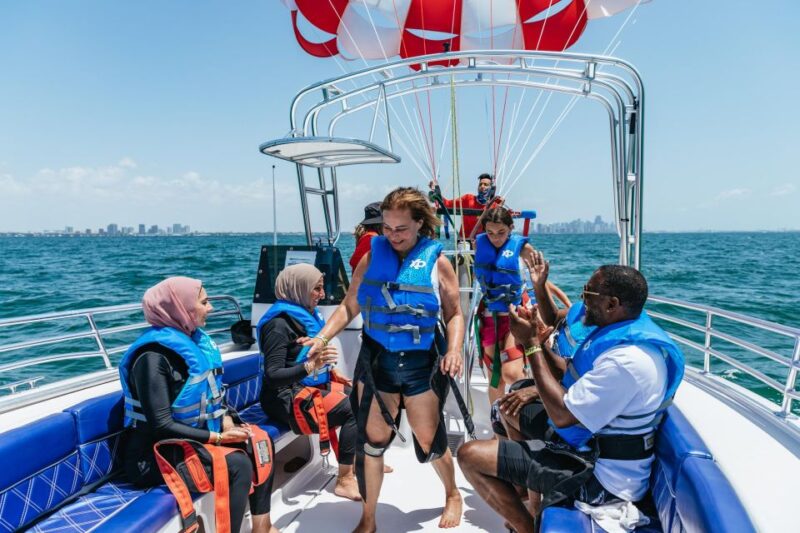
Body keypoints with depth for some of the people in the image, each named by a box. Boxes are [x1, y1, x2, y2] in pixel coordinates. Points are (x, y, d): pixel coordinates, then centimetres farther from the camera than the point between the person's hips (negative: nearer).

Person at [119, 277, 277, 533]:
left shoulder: (195, 340, 3)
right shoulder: (153, 355, -22)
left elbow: (211, 393, 13)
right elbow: (162, 427, -24)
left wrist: (226, 420, -5)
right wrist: (218, 437, -21)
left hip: (195, 438, 9)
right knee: (238, 464, -24)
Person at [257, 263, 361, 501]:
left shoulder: (306, 314, 8)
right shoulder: (280, 323, -19)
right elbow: (272, 376, -25)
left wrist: (330, 371, 12)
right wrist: (311, 365, -38)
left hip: (312, 386, 9)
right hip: (288, 398, -9)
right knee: (354, 410, -20)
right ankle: (345, 480, -11)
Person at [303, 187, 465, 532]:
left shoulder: (437, 262, -3)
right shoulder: (372, 257, 1)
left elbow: (454, 314, 1)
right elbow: (349, 307, 3)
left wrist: (454, 349, -16)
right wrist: (323, 337, -11)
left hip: (421, 363, -1)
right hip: (376, 360, 2)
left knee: (429, 440, 10)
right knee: (372, 440, 6)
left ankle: (452, 496, 41)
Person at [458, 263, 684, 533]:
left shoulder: (628, 360, -30)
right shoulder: (622, 332, 1)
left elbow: (562, 414, -27)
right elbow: (573, 378, 10)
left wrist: (532, 345, -22)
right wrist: (537, 341, -6)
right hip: (590, 443, 10)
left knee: (470, 455, -13)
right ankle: (535, 505, 30)